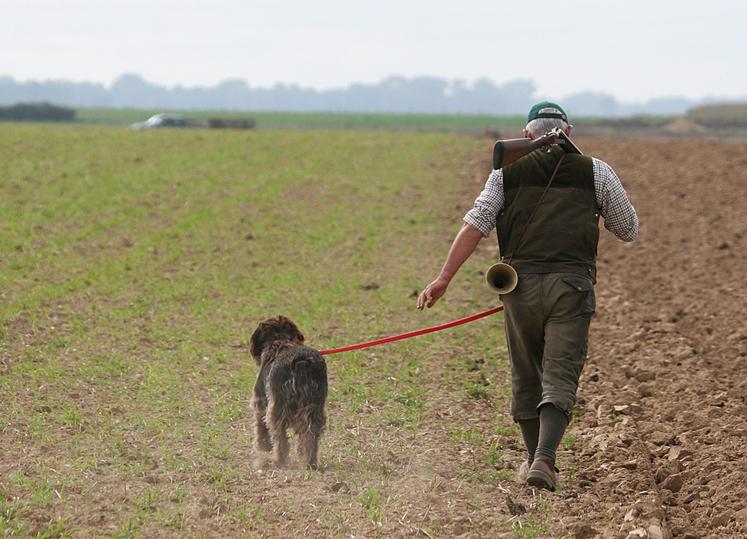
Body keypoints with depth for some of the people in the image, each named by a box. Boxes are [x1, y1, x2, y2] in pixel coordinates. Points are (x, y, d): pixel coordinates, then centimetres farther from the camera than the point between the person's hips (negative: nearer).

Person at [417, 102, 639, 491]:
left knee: (526, 377, 16)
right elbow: (628, 231, 16)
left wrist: (444, 278, -1)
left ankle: (534, 459, 25)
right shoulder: (595, 171, 9)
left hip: (521, 281, 1)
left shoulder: (508, 171, 10)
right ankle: (544, 459, -21)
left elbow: (475, 225, 0)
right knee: (560, 378, -3)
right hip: (571, 284, -1)